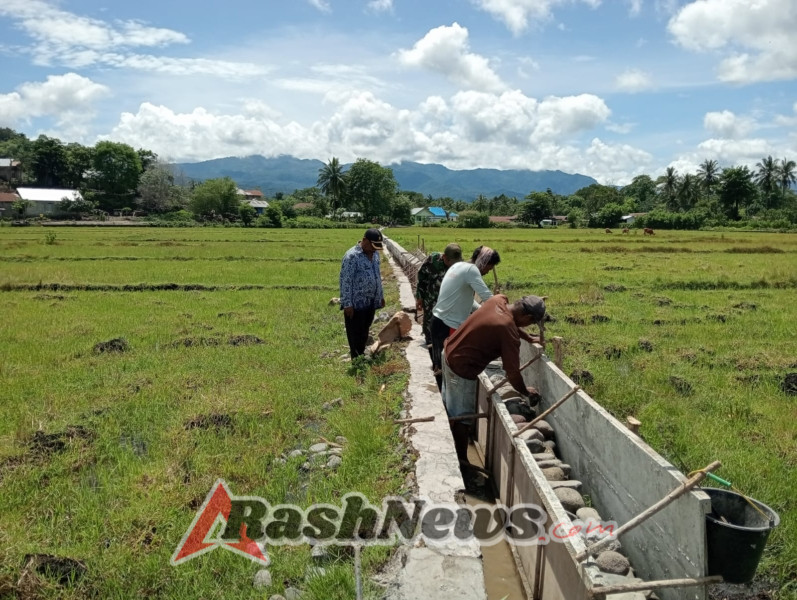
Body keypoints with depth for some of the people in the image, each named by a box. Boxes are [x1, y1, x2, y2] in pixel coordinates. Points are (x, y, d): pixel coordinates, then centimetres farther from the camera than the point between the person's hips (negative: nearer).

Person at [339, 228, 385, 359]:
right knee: (356, 334, 3)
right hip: (357, 303, -7)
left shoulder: (375, 254, 8)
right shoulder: (352, 256, -17)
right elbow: (345, 281, -18)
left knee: (364, 332, 16)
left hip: (371, 302, 7)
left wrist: (381, 296, 19)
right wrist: (347, 304, -19)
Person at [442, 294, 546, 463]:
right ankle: (461, 460, 19)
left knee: (452, 407, 24)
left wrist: (529, 338, 25)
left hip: (450, 352, 10)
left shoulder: (499, 300, -4)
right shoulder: (508, 332, -26)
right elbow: (513, 373, -21)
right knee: (463, 417, 5)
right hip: (461, 367, -10)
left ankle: (452, 449, 41)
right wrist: (526, 392, -3)